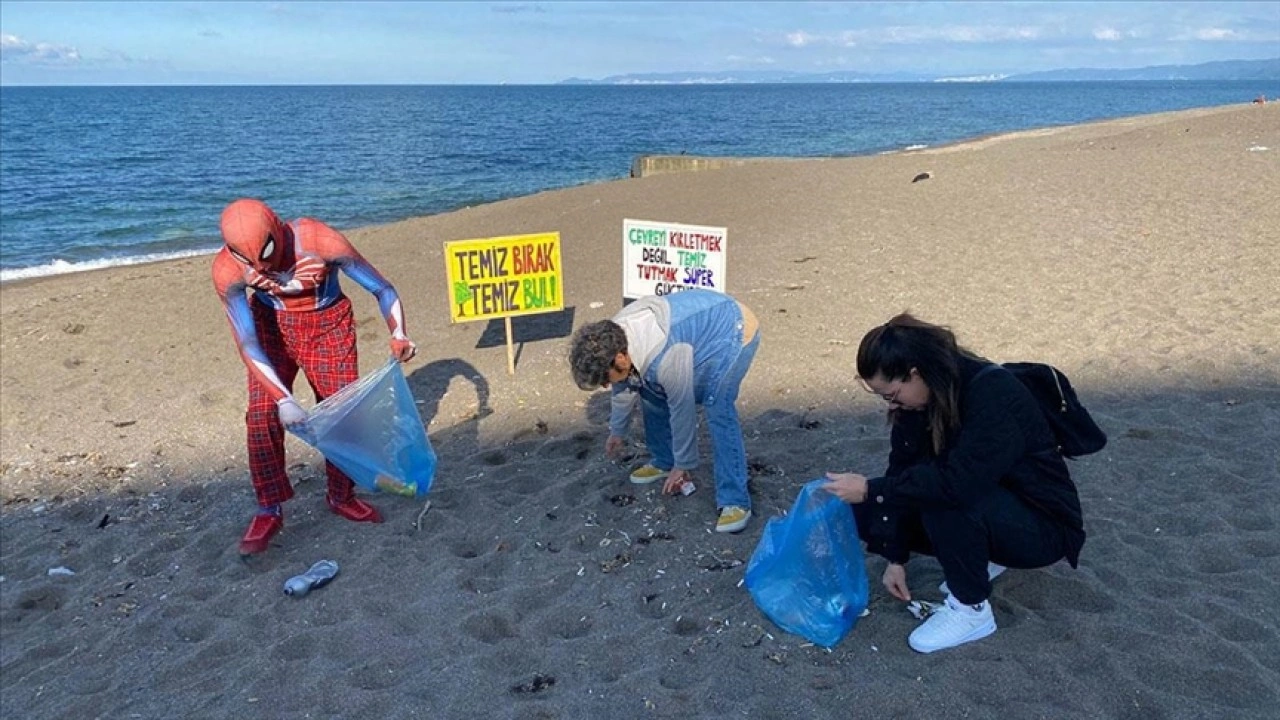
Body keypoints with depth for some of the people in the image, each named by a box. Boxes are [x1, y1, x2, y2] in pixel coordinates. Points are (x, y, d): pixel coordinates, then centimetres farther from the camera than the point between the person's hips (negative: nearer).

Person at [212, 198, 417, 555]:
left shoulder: (320, 241, -32)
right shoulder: (227, 268, -28)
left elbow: (381, 288, -23)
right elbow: (248, 344, -27)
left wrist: (398, 334, -40)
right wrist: (283, 399, -37)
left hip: (328, 325, 0)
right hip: (271, 326, 0)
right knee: (262, 415, -9)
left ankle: (341, 496, 21)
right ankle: (268, 511, 7)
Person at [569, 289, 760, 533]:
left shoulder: (664, 358, -37)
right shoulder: (613, 340, -11)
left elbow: (682, 410, -24)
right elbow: (624, 389, 9)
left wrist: (682, 466, -10)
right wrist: (617, 431, 23)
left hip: (733, 330, -9)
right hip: (701, 322, 9)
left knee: (718, 408, -25)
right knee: (653, 392, 8)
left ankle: (735, 501, -21)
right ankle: (664, 461, 27)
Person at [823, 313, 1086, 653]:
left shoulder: (993, 393, -30)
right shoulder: (923, 397, -9)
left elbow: (957, 483, -39)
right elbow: (904, 471, -6)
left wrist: (871, 489, -34)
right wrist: (897, 557, -6)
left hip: (1042, 525, -7)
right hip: (985, 501, 8)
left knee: (946, 501, -35)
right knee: (869, 510, -6)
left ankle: (971, 609, -12)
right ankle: (981, 557, 9)